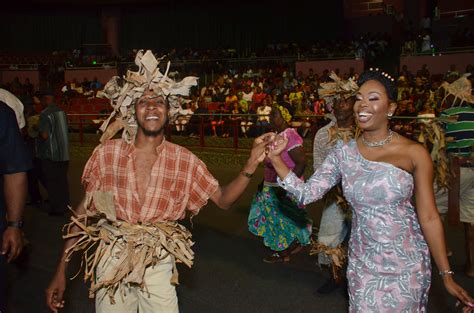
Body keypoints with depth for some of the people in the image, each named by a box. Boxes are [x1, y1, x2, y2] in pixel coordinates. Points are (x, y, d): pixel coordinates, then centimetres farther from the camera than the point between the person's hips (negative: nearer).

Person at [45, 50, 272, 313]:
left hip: (159, 265, 1)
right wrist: (61, 271, 0)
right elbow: (83, 211, -1)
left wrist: (251, 164, -19)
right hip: (112, 261, 0)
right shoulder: (107, 153, -7)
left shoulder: (184, 160, -4)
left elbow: (223, 199, -3)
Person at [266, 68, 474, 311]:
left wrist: (446, 275, -4)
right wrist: (275, 159, -16)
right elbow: (307, 193, -6)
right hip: (362, 264, 3)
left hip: (406, 265, -2)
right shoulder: (344, 152, -3)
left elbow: (429, 218, -6)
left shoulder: (414, 153, -11)